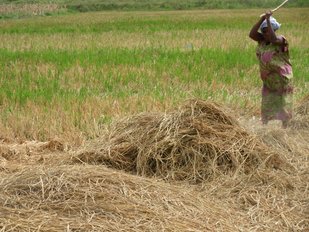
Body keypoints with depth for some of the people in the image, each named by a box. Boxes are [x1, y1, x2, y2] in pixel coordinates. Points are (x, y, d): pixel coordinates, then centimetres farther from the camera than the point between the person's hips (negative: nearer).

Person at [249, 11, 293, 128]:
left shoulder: (280, 40, -13)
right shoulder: (262, 40, 3)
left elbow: (273, 39, -35)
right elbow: (251, 34, -12)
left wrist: (268, 20, -31)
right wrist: (262, 19, -19)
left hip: (282, 78, -5)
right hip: (268, 79, 5)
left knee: (283, 103, 3)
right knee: (267, 104, 8)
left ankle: (284, 127, 11)